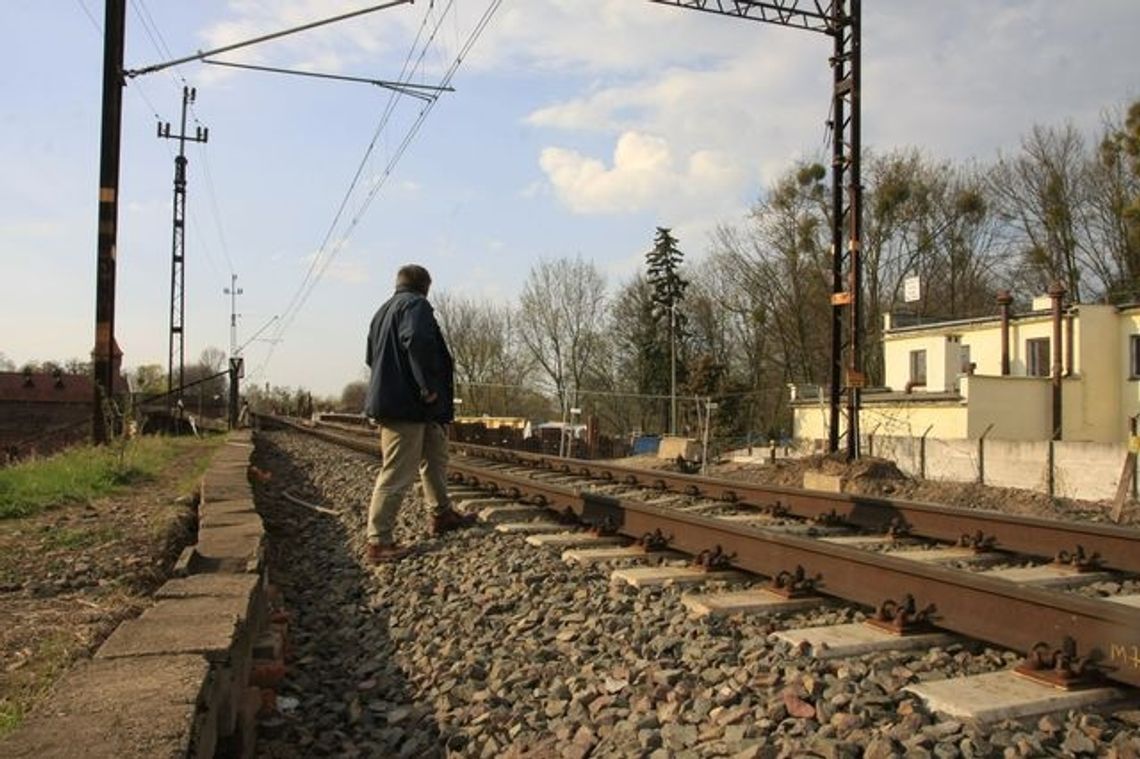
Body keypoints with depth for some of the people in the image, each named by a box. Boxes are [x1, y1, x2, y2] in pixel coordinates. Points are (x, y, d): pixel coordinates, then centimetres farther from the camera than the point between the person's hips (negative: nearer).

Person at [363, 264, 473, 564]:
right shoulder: (415, 304, -9)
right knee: (397, 474, -6)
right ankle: (379, 542, -1)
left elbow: (370, 356, 25)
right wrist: (428, 386, -23)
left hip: (391, 401, 10)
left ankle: (442, 514, 35)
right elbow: (417, 340, -29)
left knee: (435, 455, 23)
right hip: (407, 404, -10)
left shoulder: (383, 311, 19)